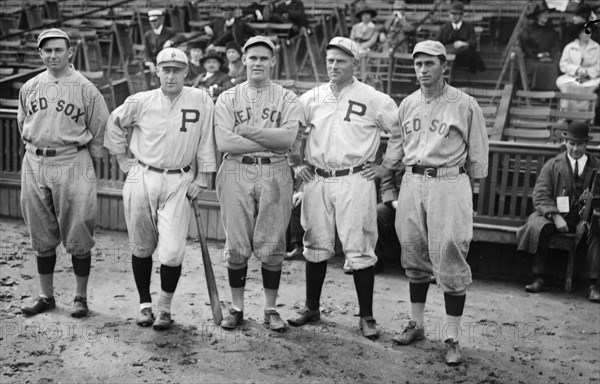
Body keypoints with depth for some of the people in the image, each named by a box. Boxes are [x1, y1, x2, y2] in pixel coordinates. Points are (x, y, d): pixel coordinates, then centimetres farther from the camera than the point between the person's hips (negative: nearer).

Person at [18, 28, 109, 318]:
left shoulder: (85, 89, -4)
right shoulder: (29, 88, 8)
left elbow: (100, 130, 2)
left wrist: (86, 158, 3)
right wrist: (37, 148, 15)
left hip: (72, 164, -4)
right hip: (34, 164, 4)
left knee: (77, 236, -1)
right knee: (41, 237, 11)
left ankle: (80, 297, 11)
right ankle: (46, 296, 23)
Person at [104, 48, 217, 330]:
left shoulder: (201, 101, -3)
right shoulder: (141, 101, 0)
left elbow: (206, 142, 1)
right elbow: (114, 124, 16)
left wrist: (202, 179, 0)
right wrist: (123, 161, 12)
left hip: (179, 182, -2)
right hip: (141, 179, 2)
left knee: (172, 252, -9)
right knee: (142, 247, 10)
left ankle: (165, 306, 12)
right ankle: (145, 304, 27)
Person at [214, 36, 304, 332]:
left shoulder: (287, 98, 8)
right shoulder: (228, 98, 8)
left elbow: (289, 138, -9)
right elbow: (224, 142, -7)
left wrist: (248, 131, -9)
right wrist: (271, 141, -7)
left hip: (275, 175, 0)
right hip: (236, 174, 0)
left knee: (272, 246, 3)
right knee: (236, 246, 3)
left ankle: (271, 309, 15)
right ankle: (236, 308, 16)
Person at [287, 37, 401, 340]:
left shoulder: (373, 99, -2)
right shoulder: (312, 98, 9)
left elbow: (402, 133, 1)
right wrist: (296, 163, 10)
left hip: (355, 181, -4)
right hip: (317, 181, 4)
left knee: (359, 249, -3)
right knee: (316, 246, 11)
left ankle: (366, 316, 6)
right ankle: (311, 308, 23)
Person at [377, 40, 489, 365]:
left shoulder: (465, 105, -3)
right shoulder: (407, 105, 11)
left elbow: (477, 154, 3)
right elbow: (395, 146, 19)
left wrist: (471, 188, 6)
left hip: (449, 184, -5)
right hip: (412, 182, 5)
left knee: (449, 260, -5)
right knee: (414, 257, 11)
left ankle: (452, 338, 2)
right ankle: (416, 324, 25)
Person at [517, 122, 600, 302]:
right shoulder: (552, 165, 8)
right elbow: (540, 196, -1)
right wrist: (556, 216, -17)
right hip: (555, 214, 0)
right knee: (538, 228, -30)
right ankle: (539, 278, -21)